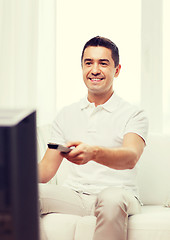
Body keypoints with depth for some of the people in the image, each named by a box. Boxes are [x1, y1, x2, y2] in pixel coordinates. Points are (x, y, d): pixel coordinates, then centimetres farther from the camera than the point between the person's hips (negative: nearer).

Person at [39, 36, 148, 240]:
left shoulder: (133, 115, 4)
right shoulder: (66, 115, 18)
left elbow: (131, 157, -17)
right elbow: (46, 169, 14)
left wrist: (93, 152, -39)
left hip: (117, 194, -3)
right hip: (74, 195, 3)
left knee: (111, 198, -39)